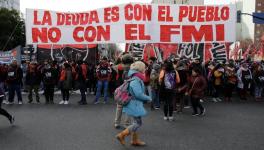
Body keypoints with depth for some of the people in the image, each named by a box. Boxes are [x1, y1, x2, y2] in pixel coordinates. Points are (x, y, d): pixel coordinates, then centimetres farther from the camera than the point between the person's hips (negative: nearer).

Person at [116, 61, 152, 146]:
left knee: (137, 122, 17)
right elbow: (139, 94, -27)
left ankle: (135, 140, 27)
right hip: (135, 104, -10)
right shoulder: (135, 80, -22)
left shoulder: (137, 79, 10)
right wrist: (148, 98, -13)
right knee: (138, 123, -3)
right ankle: (122, 135, 2)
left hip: (136, 104, 10)